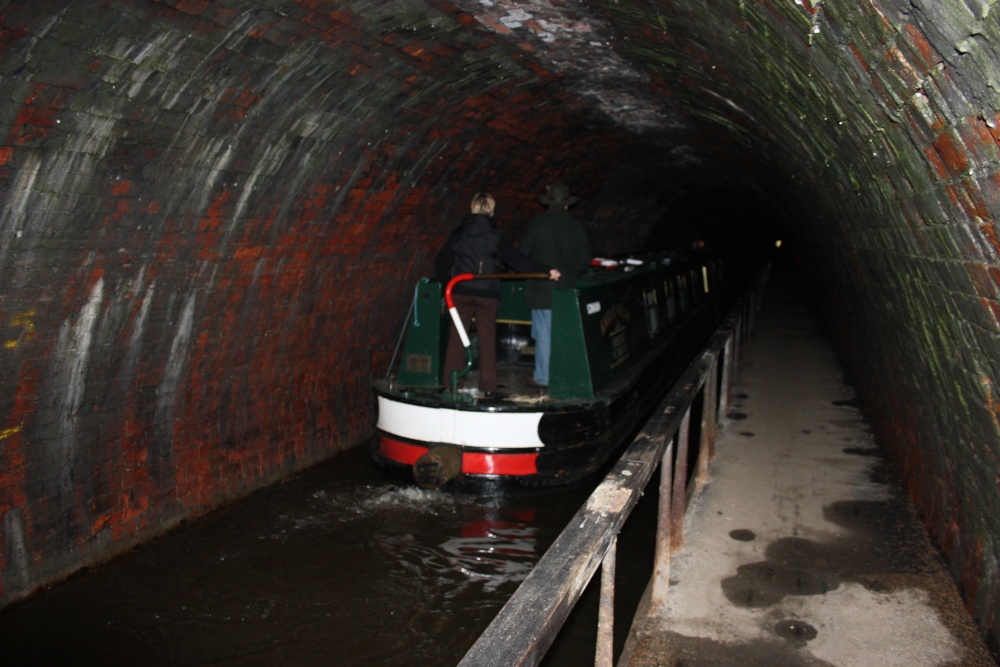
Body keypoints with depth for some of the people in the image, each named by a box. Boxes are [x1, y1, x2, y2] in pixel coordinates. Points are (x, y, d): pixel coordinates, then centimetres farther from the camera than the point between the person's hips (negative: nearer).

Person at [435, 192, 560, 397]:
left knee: (456, 338, 8)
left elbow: (442, 261, 7)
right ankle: (487, 387, 6)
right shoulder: (496, 235, -5)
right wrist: (546, 271, -10)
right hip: (487, 295, -2)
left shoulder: (459, 233, 4)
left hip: (461, 293, 2)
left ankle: (450, 384, 11)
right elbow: (517, 259, -10)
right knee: (487, 340, 5)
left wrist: (445, 280, 24)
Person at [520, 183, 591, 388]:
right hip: (567, 288, 3)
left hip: (541, 288, -3)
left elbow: (523, 254, -3)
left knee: (543, 335, 1)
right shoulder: (577, 227, 3)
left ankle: (543, 377, 7)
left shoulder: (536, 224, -7)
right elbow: (584, 261, 7)